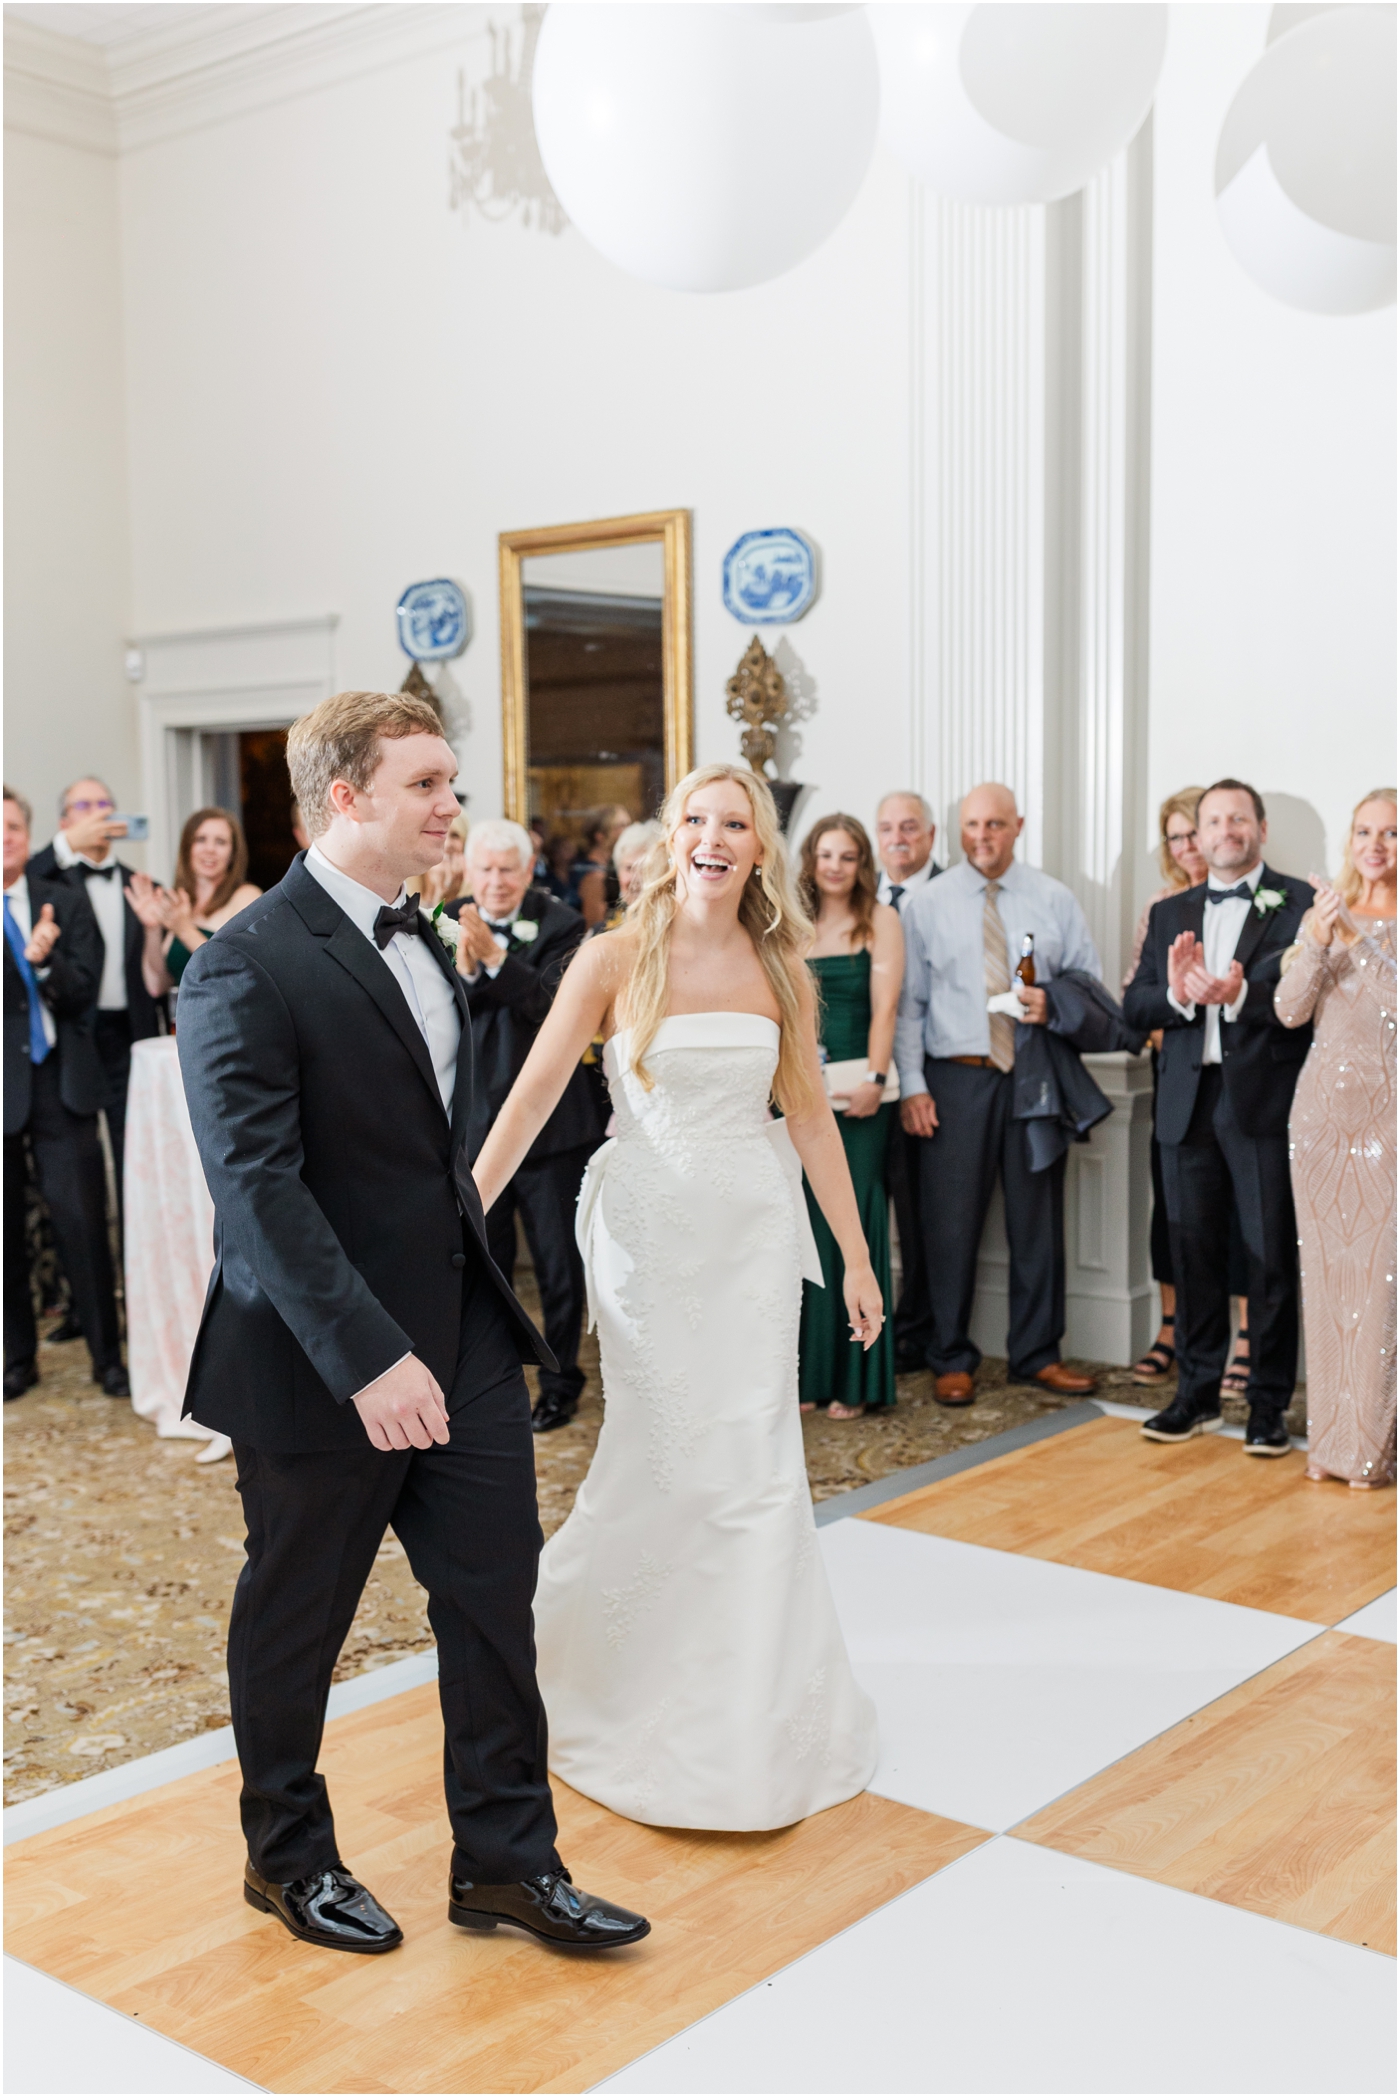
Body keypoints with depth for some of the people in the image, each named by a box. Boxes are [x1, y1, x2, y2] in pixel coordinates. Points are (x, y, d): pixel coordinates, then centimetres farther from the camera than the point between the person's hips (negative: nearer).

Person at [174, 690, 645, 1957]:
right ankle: (288, 1857, 35)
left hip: (460, 1334, 7)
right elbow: (257, 1187, -24)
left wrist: (478, 1277, 13)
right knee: (296, 1619, 13)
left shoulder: (421, 939, 9)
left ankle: (507, 1860, 26)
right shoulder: (248, 967, -18)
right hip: (324, 1363, -7)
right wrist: (368, 1358, -27)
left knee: (497, 1590, 10)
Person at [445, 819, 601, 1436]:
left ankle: (561, 1379, 24)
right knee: (483, 1262, 14)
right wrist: (463, 969, -26)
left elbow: (556, 1003, -22)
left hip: (551, 1121, -2)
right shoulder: (449, 926, 0)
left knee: (559, 1262, 8)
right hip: (475, 1119, 3)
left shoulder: (560, 926, -8)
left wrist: (494, 955, -33)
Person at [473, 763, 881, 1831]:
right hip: (650, 1225, -3)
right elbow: (533, 1093, -7)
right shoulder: (617, 957, -4)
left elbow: (811, 1115, 8)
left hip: (758, 1226, 3)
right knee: (662, 1457, -1)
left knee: (756, 1460, 4)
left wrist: (857, 1258, 8)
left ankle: (750, 1702, 22)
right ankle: (575, 1644, 27)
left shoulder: (781, 968, 5)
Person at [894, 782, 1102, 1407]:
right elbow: (907, 1002, 1)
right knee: (951, 1222, 1)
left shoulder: (1054, 900, 8)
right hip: (955, 1079, -1)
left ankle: (1037, 1354, 20)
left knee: (1037, 1219, 7)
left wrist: (1054, 1004, -12)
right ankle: (951, 1359, 14)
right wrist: (911, 1085, -5)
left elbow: (1090, 982, 9)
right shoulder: (925, 905, 4)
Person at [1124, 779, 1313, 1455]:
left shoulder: (1298, 903, 1)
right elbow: (1134, 1006, 6)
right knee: (1194, 1254, 10)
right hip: (1189, 1101, 4)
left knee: (1272, 1258, 0)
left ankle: (1268, 1403, 11)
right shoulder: (1169, 914, 15)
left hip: (1265, 1100, -4)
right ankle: (1196, 1392, 21)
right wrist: (1177, 994, -14)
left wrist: (1239, 994, -26)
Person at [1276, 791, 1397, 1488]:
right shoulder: (1330, 913, 10)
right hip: (1323, 1108, 3)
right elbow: (1290, 1011, 1)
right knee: (1325, 1270, 7)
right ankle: (1330, 1436, 16)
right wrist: (1317, 943, -13)